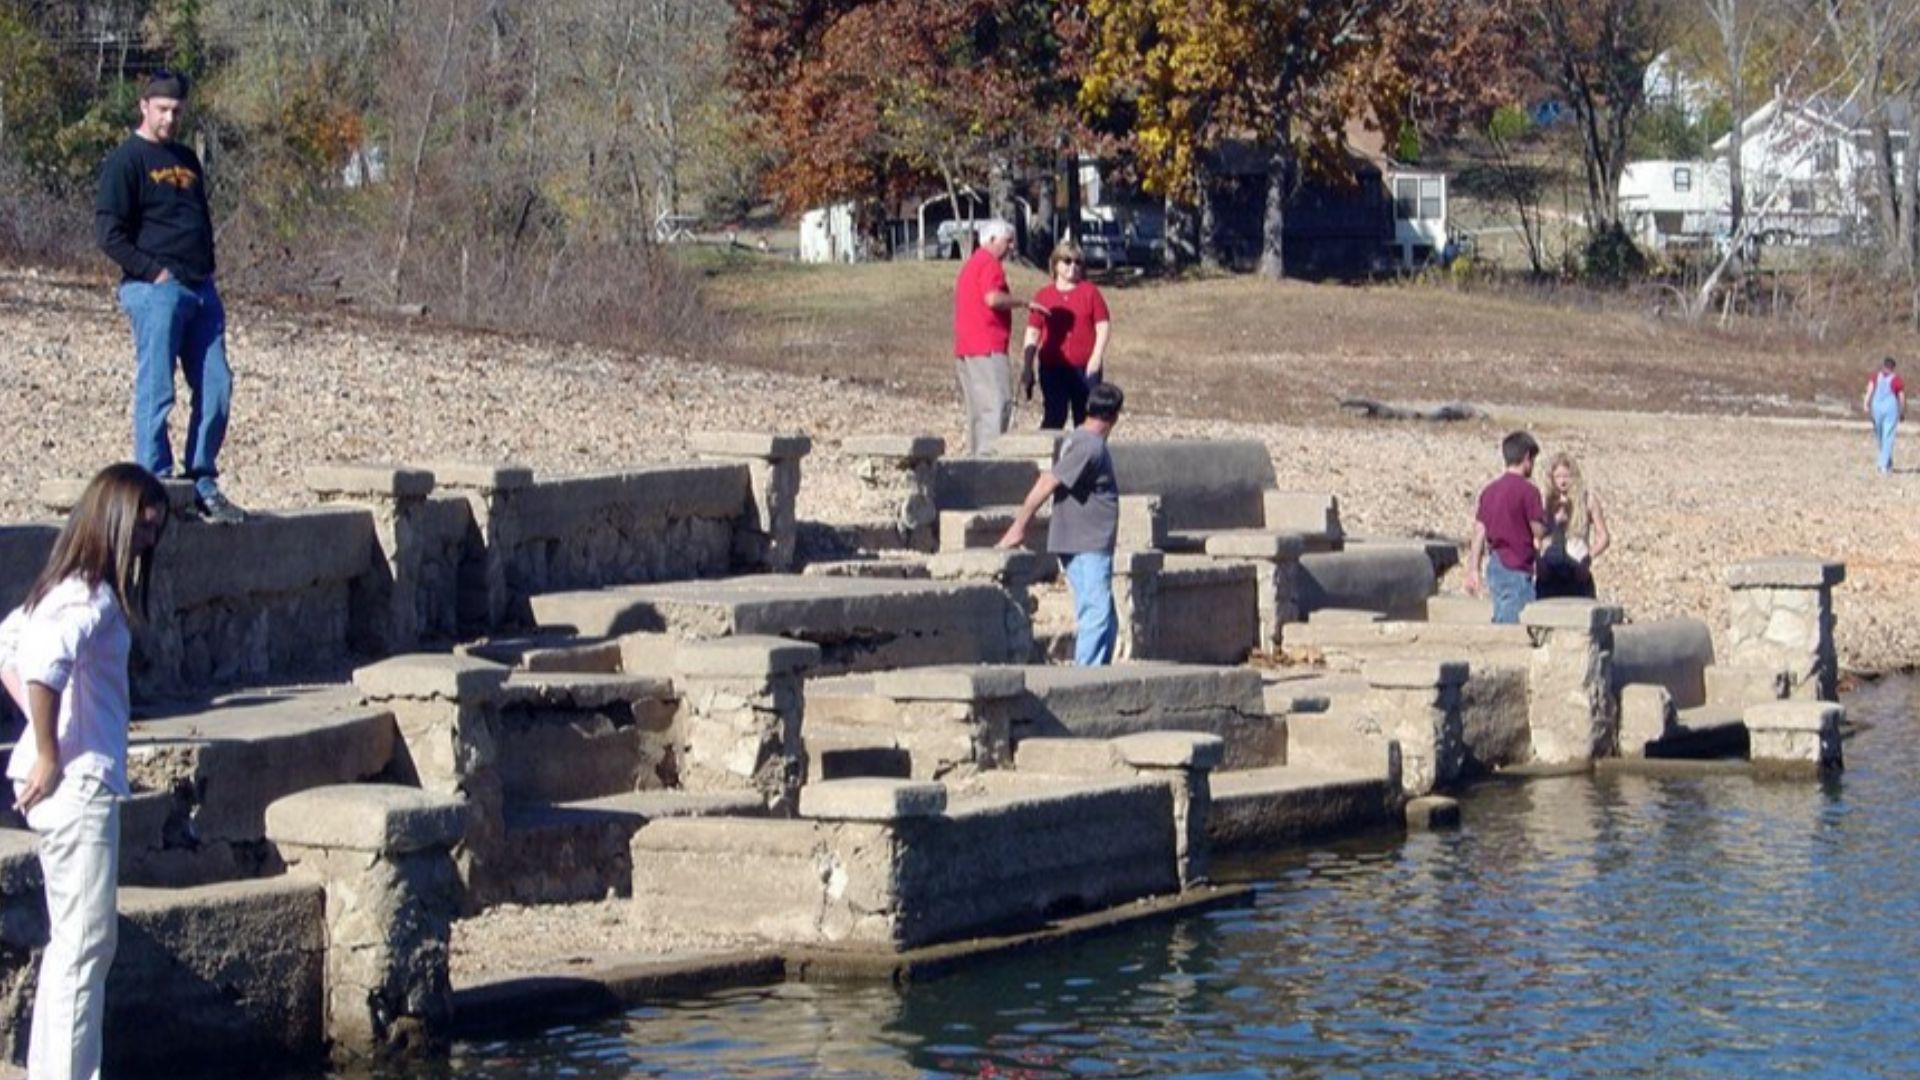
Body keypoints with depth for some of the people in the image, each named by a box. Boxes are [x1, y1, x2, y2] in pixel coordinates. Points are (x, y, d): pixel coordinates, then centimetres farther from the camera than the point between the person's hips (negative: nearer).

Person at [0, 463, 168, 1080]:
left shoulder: (70, 588, 12)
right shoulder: (90, 600, -17)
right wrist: (49, 756, -22)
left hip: (75, 781, 10)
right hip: (78, 784, -10)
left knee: (75, 941, 17)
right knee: (86, 942, -6)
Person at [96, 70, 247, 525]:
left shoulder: (187, 161, 21)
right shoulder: (126, 161, -3)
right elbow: (108, 232, -10)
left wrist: (206, 272, 13)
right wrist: (154, 271, -13)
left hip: (200, 289, 7)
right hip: (155, 292, -7)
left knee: (216, 387, 3)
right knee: (156, 392, -6)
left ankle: (202, 483, 10)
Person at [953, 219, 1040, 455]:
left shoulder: (972, 263, 24)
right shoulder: (990, 265, -9)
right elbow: (993, 298, -25)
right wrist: (1023, 302, -13)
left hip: (965, 349, 10)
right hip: (987, 348, -10)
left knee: (978, 410, 12)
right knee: (998, 406, -13)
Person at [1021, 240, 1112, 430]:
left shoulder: (1090, 292, 4)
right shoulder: (1044, 295, 7)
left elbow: (1103, 326, 2)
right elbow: (1032, 334, 7)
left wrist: (1096, 358, -10)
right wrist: (1026, 369, 1)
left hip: (1085, 369, 0)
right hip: (1053, 368, 0)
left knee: (1085, 420, 5)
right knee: (1053, 419, -4)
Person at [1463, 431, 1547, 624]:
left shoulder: (1490, 490, 9)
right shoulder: (1527, 490, -12)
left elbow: (1479, 533, 9)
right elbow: (1539, 532, -9)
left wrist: (1473, 571, 11)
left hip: (1495, 565, 8)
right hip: (1517, 570, -8)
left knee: (1500, 620, 14)